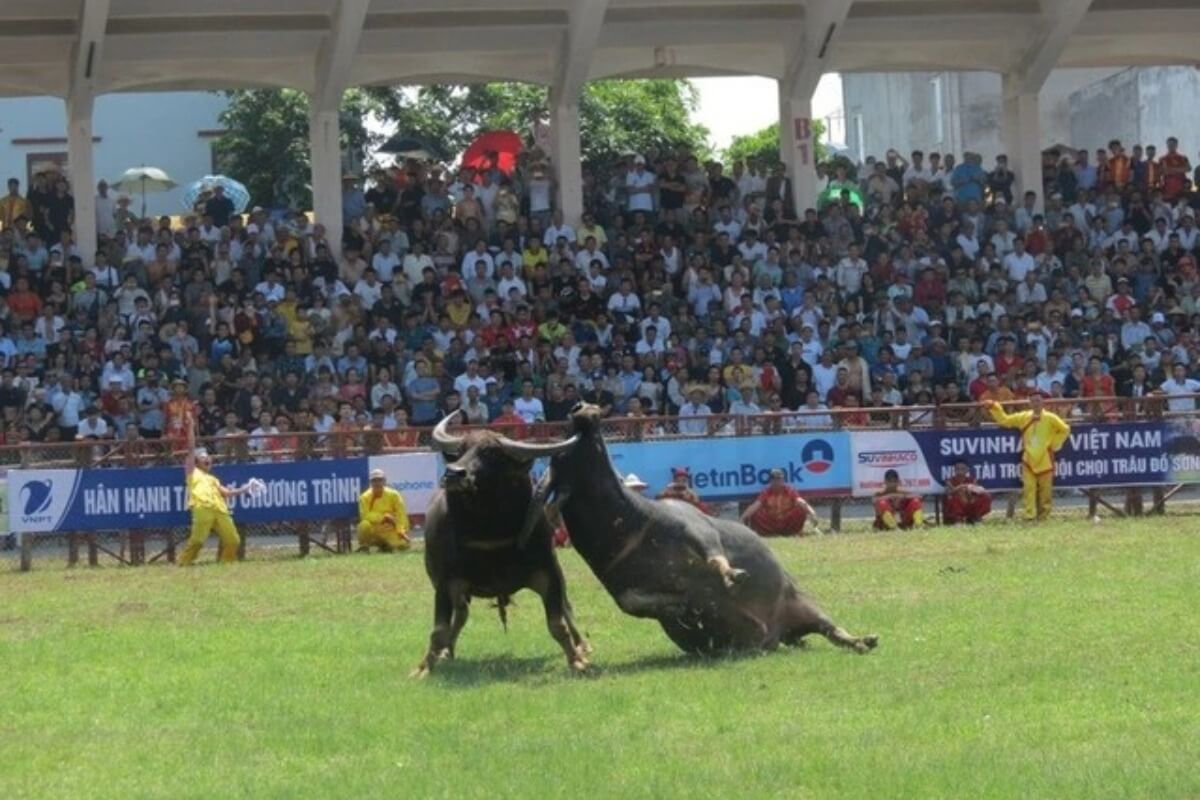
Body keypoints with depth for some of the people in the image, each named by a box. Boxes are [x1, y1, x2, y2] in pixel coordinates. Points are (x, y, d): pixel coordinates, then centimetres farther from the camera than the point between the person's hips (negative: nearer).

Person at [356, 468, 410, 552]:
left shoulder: (393, 495, -3)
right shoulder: (365, 497, -7)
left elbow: (401, 514, -6)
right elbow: (365, 516, -18)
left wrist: (401, 531, -19)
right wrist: (383, 517, -23)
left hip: (390, 532, 2)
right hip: (374, 531, -2)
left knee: (403, 545, -21)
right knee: (364, 524, -35)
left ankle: (385, 545, 13)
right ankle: (364, 547, -8)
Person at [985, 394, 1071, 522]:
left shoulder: (1050, 418, -4)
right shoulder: (1023, 417, 4)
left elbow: (1065, 430, 3)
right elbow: (1005, 420, 9)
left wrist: (1054, 444, 0)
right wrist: (994, 408, -1)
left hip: (1045, 461, -1)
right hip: (1028, 460, 1)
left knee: (1045, 489, 7)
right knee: (1029, 488, -7)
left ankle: (1043, 513, 21)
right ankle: (1030, 514, -8)